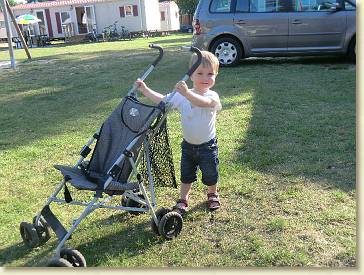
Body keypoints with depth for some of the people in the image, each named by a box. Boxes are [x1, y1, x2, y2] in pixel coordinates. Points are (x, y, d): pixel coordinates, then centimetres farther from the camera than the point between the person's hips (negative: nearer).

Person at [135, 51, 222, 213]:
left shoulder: (212, 96, -20)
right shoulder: (182, 95, -6)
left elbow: (203, 102, -43)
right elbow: (162, 100, -6)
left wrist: (186, 92, -58)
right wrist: (145, 90, -15)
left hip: (207, 146, -3)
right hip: (188, 145, 3)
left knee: (210, 175, 15)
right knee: (186, 175, 17)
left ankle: (212, 194, 43)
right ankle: (183, 200, 36)